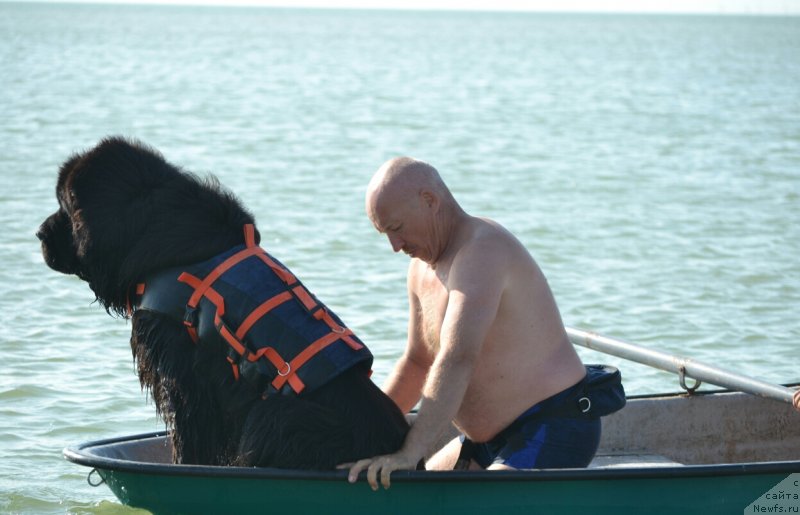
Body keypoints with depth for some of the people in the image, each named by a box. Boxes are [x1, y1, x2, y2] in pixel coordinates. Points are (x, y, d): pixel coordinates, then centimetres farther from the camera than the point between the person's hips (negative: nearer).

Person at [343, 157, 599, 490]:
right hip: (494, 437, 10)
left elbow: (457, 360, -34)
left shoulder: (481, 251, -21)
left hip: (554, 435, -10)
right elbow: (417, 363, 22)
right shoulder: (423, 269, 9)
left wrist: (411, 452, -41)